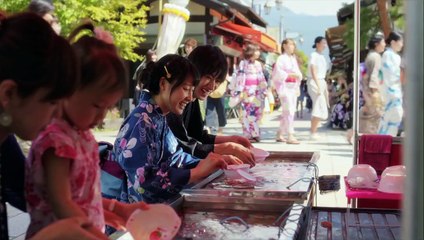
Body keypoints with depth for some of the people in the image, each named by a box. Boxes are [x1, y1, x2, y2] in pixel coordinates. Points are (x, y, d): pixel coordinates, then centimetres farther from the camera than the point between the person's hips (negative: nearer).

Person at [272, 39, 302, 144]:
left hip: (293, 87, 9)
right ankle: (290, 136, -13)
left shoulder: (293, 58, 19)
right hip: (285, 86, -9)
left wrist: (298, 76, 1)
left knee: (287, 112, 11)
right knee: (289, 111, -13)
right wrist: (290, 75, -20)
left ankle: (279, 135, 20)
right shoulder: (281, 58, -6)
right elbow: (278, 72, -15)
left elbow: (297, 73, 22)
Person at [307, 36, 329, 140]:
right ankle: (313, 133, -11)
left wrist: (325, 88, 18)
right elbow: (313, 72, -18)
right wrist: (318, 86, -24)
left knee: (317, 109, 9)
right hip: (314, 83, -9)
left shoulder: (322, 57, 17)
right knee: (321, 109, -15)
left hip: (321, 82, 9)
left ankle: (313, 132, 15)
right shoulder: (314, 55, -9)